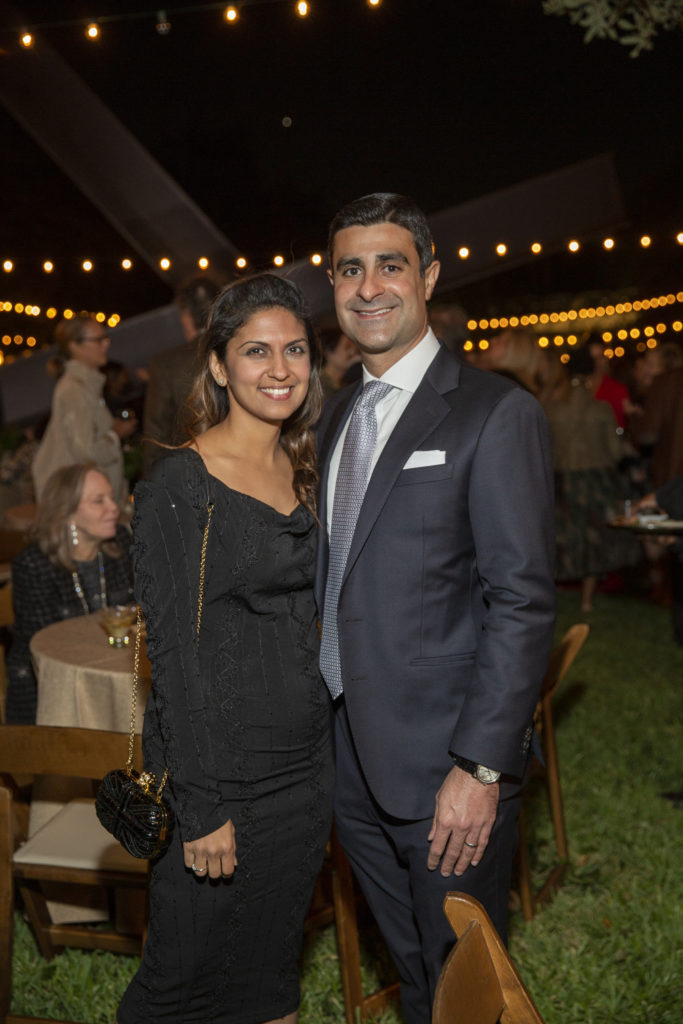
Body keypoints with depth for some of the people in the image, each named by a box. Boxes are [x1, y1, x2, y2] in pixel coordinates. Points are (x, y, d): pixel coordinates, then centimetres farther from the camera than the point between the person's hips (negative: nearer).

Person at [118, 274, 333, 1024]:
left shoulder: (303, 471, 8)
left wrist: (332, 764, 10)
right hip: (219, 767, -6)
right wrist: (204, 807, -16)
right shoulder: (178, 485, -14)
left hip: (306, 764, 6)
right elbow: (175, 648, -16)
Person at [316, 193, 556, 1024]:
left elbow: (523, 603, -17)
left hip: (446, 767, -6)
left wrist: (482, 767, -20)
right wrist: (329, 722, 8)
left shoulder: (495, 414, -13)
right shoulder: (338, 416, 10)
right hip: (351, 754, 6)